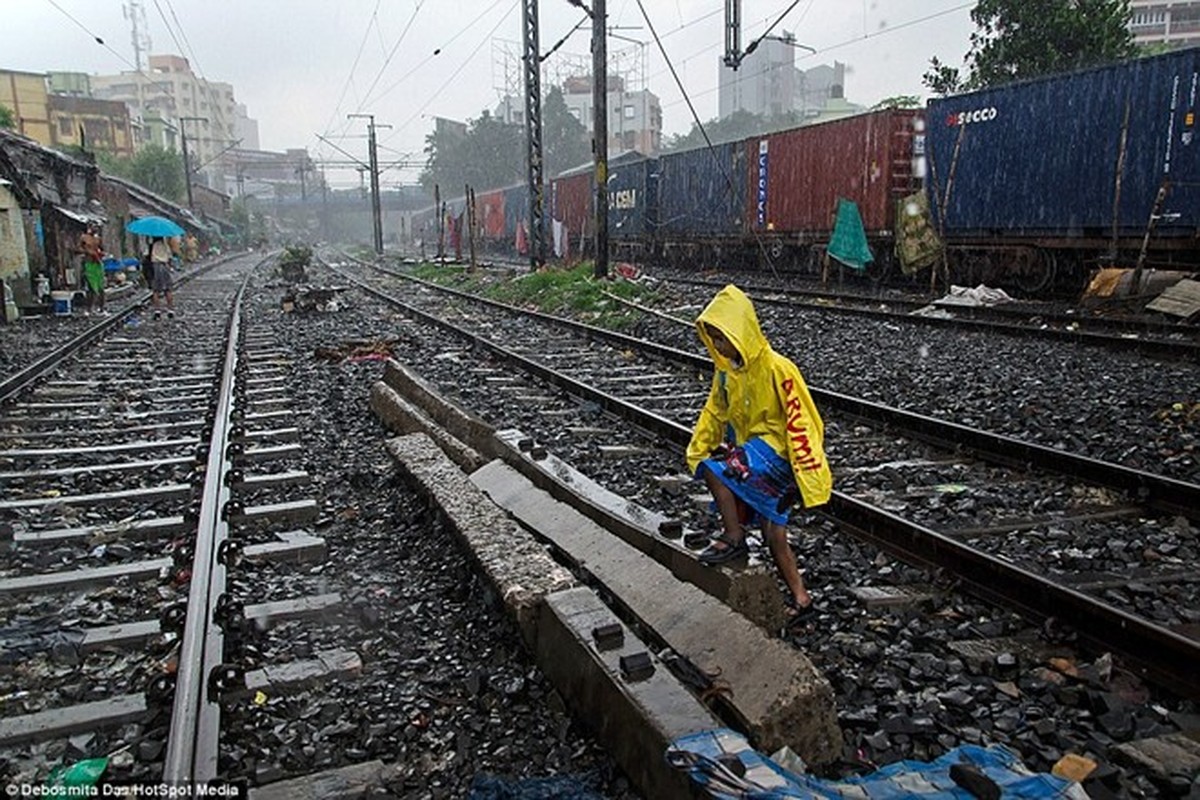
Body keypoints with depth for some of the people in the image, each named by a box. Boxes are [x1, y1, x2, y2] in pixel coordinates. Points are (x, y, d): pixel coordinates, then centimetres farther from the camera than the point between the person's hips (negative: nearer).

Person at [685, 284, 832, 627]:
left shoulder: (777, 369, -21)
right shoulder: (726, 369, 2)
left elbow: (800, 423, -20)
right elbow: (714, 412, 12)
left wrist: (804, 478, -21)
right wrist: (696, 453, 9)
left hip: (774, 449, -7)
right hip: (748, 449, 8)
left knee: (714, 469, -25)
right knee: (774, 534, 10)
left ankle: (734, 538, -6)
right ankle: (801, 600, 22)